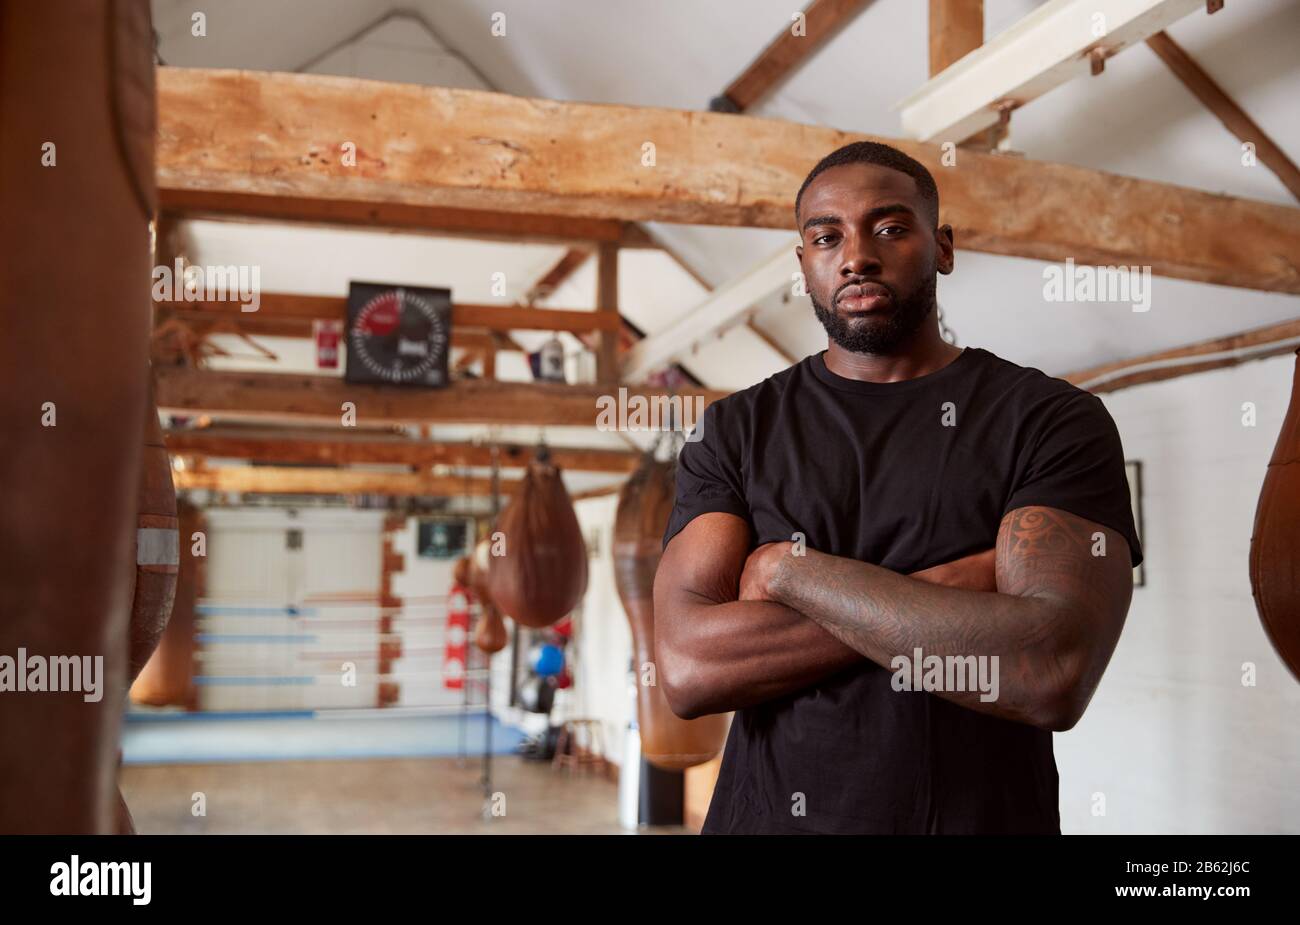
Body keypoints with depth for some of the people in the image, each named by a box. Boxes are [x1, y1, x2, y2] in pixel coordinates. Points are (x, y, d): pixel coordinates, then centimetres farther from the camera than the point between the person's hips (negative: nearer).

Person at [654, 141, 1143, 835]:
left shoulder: (1055, 420, -7)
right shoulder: (734, 431, -1)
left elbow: (1054, 675, -21)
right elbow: (687, 670, -14)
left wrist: (793, 570, -17)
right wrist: (954, 589, -18)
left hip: (983, 814, -1)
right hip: (767, 810, 2)